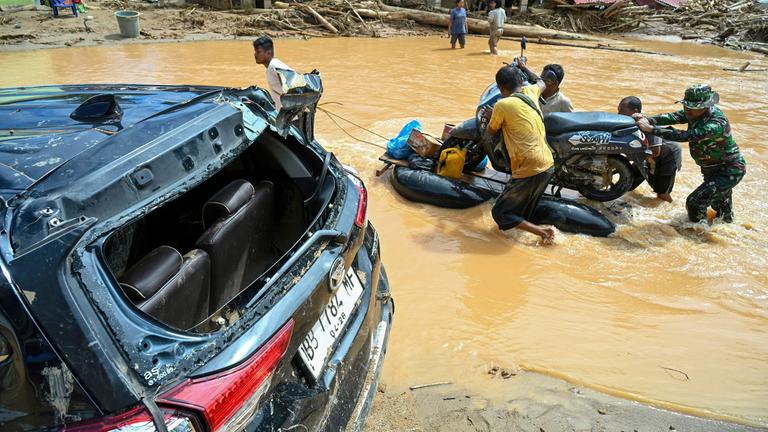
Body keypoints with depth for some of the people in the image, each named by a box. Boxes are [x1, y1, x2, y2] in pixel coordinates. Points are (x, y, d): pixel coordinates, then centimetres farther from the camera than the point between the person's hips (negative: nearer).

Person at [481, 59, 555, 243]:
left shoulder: (502, 105, -12)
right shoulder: (530, 92, 6)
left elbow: (491, 131, 6)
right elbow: (541, 82, 32)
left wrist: (488, 117, 25)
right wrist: (523, 66, 44)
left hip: (528, 171, -8)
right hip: (548, 165, 8)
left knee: (500, 214, 4)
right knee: (523, 211, 28)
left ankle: (542, 232, -6)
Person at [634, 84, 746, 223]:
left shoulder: (717, 124, -36)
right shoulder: (697, 112, -11)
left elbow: (684, 136, -42)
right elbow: (673, 117, -19)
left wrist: (651, 129, -43)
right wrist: (648, 120, -35)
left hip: (730, 172, -9)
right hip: (713, 169, 9)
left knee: (695, 203, -17)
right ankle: (727, 219, 59)